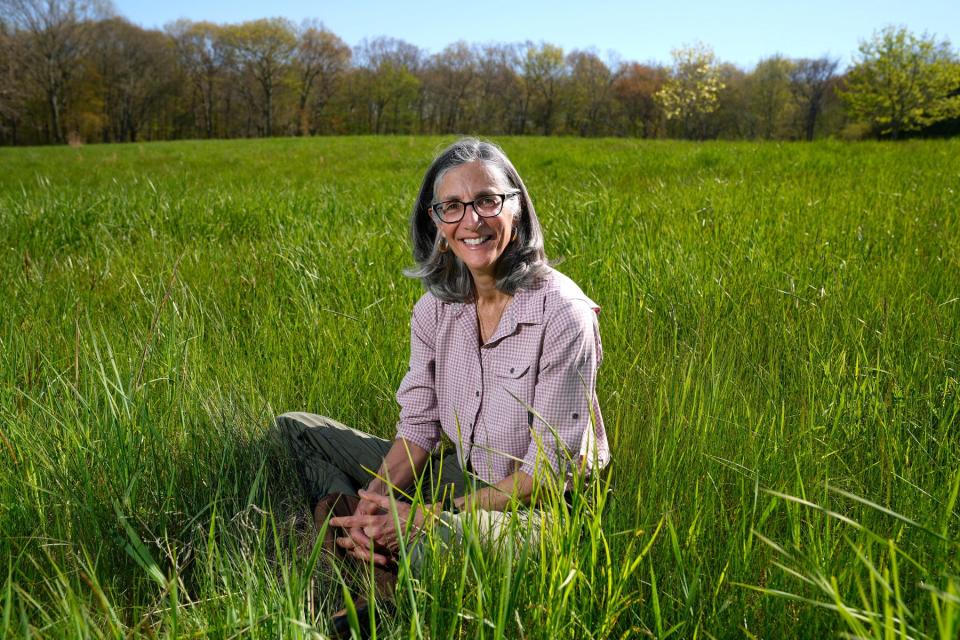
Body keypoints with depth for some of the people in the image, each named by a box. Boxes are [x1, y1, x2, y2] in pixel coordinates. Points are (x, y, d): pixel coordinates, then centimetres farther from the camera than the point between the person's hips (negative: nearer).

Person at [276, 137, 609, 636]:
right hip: (460, 475, 7)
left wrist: (427, 519, -24)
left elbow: (551, 467, -20)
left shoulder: (562, 313, -20)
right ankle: (384, 586, -15)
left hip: (536, 504, -7)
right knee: (296, 427, 2)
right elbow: (419, 426, 1)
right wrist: (374, 499, -19)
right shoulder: (436, 307, -1)